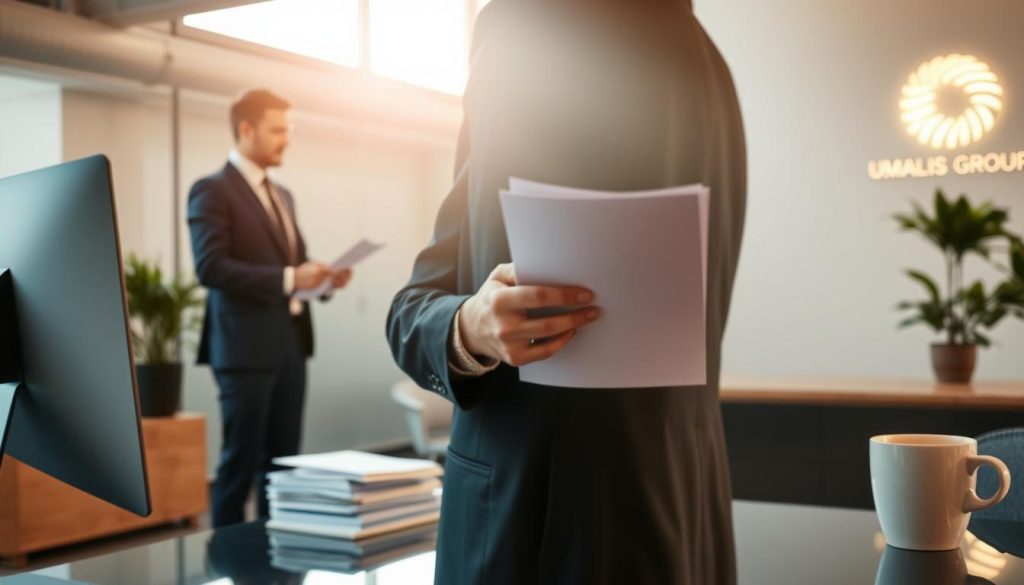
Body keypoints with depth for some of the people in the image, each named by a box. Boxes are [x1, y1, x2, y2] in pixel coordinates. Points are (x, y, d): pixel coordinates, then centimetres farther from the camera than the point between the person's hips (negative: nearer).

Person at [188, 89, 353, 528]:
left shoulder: (282, 195, 19)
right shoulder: (212, 190, -7)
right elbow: (210, 267, -18)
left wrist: (319, 276, 1)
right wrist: (288, 279, -22)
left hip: (290, 342, 8)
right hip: (247, 345, -8)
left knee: (282, 458, 11)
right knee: (240, 460, 0)